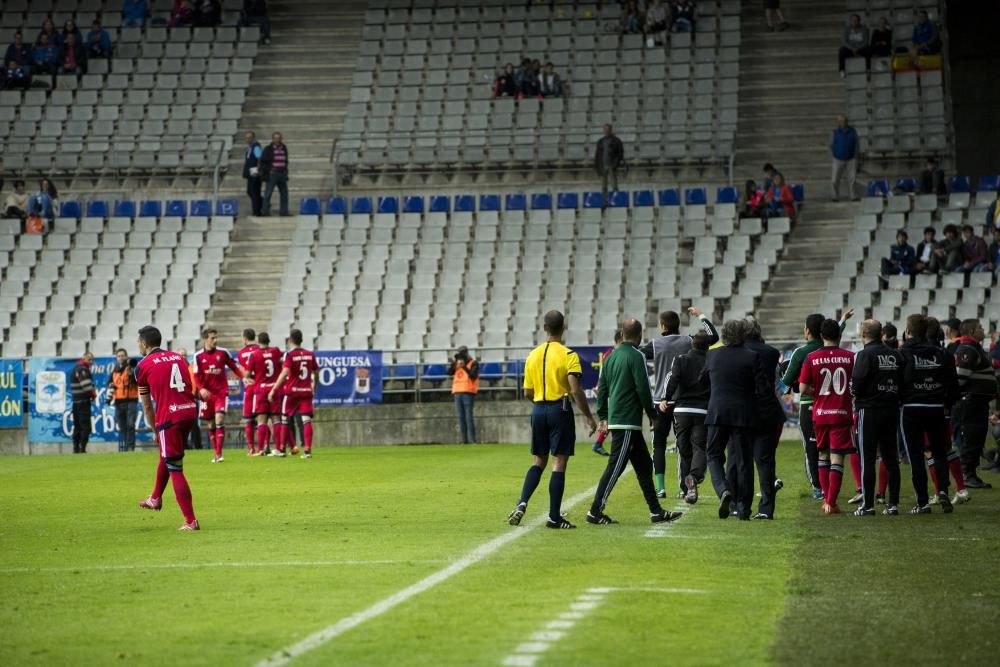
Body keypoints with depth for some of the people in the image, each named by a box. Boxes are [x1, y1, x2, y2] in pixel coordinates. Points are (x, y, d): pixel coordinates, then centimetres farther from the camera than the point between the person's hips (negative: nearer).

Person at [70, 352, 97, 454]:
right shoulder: (83, 369, -12)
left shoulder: (75, 369, 19)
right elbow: (86, 384, -23)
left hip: (75, 401, 10)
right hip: (83, 401, -10)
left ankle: (76, 448, 16)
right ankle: (82, 448, -14)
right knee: (85, 426, -9)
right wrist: (93, 393, -5)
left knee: (77, 426, 14)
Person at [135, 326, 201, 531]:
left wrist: (155, 429, 20)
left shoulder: (143, 366, 3)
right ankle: (156, 499, 47)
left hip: (169, 416, -6)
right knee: (165, 456, 29)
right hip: (190, 411, 6)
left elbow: (147, 405, 8)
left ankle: (191, 521, -5)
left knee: (175, 471, -1)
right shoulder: (179, 358, 18)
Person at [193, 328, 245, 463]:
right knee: (210, 425, 8)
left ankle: (219, 454, -15)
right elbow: (197, 376, -1)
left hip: (221, 392, -2)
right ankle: (216, 453, 20)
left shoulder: (223, 352, 0)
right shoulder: (198, 356, 0)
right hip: (207, 394, 2)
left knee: (219, 420, -16)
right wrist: (201, 389, -18)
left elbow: (234, 366, 8)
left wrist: (244, 377, -6)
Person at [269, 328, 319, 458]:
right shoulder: (310, 354, 6)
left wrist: (274, 390, -18)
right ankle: (307, 449, -17)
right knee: (306, 420, -4)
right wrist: (314, 387, 31)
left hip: (292, 391, -3)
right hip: (306, 391, 3)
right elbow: (316, 373, 14)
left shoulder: (290, 355, -9)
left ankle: (282, 447, 19)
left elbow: (284, 373, -20)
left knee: (286, 419, 12)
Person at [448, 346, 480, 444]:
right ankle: (464, 440, 4)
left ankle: (473, 440, -12)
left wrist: (465, 367, -20)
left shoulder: (474, 363, 2)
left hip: (468, 393, -6)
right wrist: (454, 361, -4)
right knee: (461, 417, 3)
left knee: (469, 416, -11)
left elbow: (474, 376, -11)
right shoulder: (457, 364, 18)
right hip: (457, 392, 6)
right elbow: (449, 372, 6)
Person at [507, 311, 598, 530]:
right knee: (559, 463, -1)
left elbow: (527, 393, 11)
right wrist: (588, 416, -11)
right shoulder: (568, 355, -8)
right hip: (560, 410, -5)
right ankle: (554, 516, -2)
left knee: (538, 462, 15)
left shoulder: (533, 355, 7)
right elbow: (576, 390, -16)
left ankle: (522, 504, -2)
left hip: (538, 410, 5)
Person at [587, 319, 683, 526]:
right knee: (615, 466, -7)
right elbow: (643, 389, -14)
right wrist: (652, 415, -3)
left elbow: (602, 389, 15)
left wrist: (603, 417, 20)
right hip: (628, 422, -9)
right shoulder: (636, 356, -12)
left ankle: (656, 511, 16)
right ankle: (595, 512, -8)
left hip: (614, 419, 9)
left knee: (644, 466, 13)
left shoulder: (612, 357, 12)